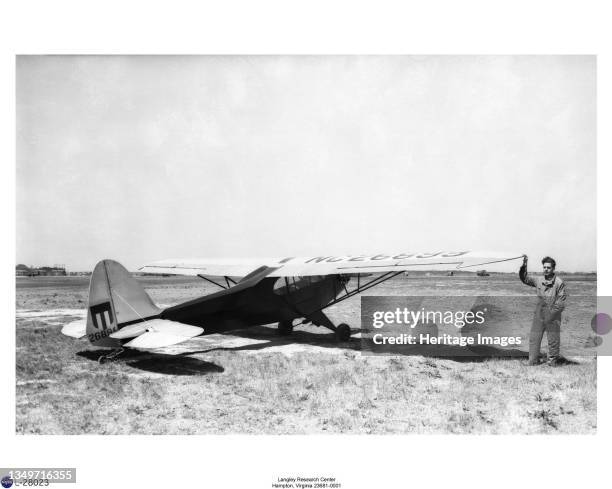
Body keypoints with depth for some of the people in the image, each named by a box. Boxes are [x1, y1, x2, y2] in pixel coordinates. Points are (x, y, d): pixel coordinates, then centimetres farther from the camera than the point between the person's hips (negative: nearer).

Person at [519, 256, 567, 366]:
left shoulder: (559, 283, -6)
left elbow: (561, 302, -8)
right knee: (534, 338, 5)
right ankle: (533, 361, 14)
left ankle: (553, 361, 18)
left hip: (552, 316, -4)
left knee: (553, 340, 5)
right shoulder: (538, 280, 7)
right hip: (539, 315, 4)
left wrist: (552, 313, -15)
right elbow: (525, 279, 12)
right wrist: (524, 266, -1)